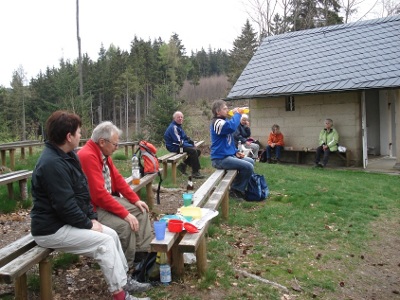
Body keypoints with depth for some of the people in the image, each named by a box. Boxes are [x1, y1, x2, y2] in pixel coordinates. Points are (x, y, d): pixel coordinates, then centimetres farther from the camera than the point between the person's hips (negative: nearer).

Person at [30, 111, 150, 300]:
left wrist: (92, 218, 4)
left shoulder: (68, 155, 8)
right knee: (104, 241, -15)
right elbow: (65, 205, -26)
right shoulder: (52, 163, -25)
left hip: (69, 221, 10)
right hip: (52, 229, -10)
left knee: (112, 234, 4)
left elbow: (82, 193, 13)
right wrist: (88, 224, -15)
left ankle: (123, 280, 15)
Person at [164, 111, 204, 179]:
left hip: (181, 145, 10)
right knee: (193, 151, -26)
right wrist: (191, 145, -16)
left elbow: (185, 137, 21)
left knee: (198, 151, 6)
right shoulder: (173, 127, -18)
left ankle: (183, 165, 8)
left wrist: (191, 142, 1)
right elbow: (179, 142, -23)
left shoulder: (178, 126, 15)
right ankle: (195, 172, -20)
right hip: (175, 147, -10)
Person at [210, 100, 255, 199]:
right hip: (220, 159, -11)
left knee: (251, 161, 17)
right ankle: (236, 190, -2)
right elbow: (232, 127, -37)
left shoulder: (223, 122, 19)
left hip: (227, 155, 11)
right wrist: (237, 114, -20)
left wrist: (236, 152, 11)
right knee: (249, 167, -18)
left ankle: (238, 186, 21)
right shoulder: (217, 122, -16)